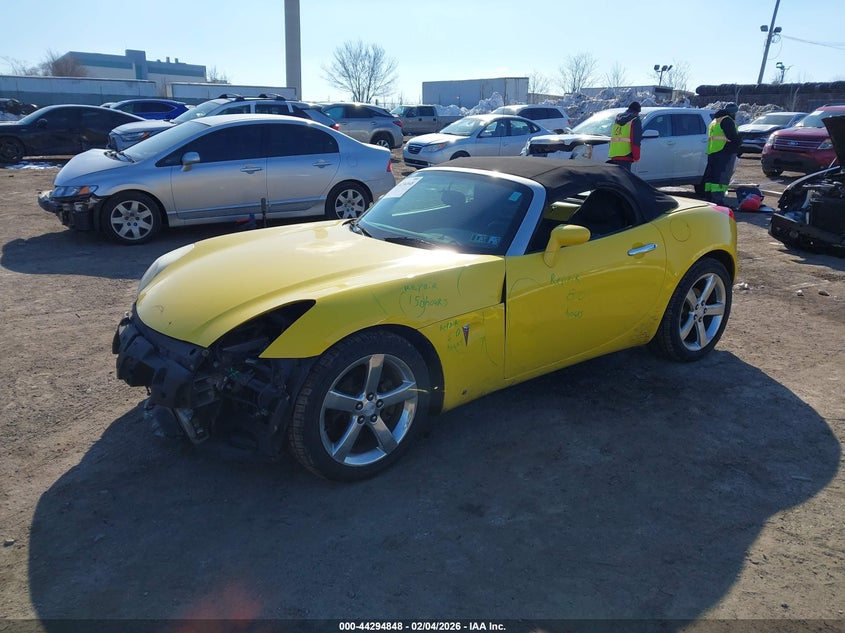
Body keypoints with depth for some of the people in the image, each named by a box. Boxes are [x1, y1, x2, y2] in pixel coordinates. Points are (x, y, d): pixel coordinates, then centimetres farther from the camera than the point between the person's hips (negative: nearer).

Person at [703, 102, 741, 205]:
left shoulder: (714, 121, 21)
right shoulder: (727, 120, -9)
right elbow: (733, 137, -17)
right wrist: (739, 142, 0)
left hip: (711, 153, 9)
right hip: (725, 153, -9)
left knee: (711, 176, 12)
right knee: (722, 177, -11)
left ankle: (708, 198, 16)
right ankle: (718, 200, -16)